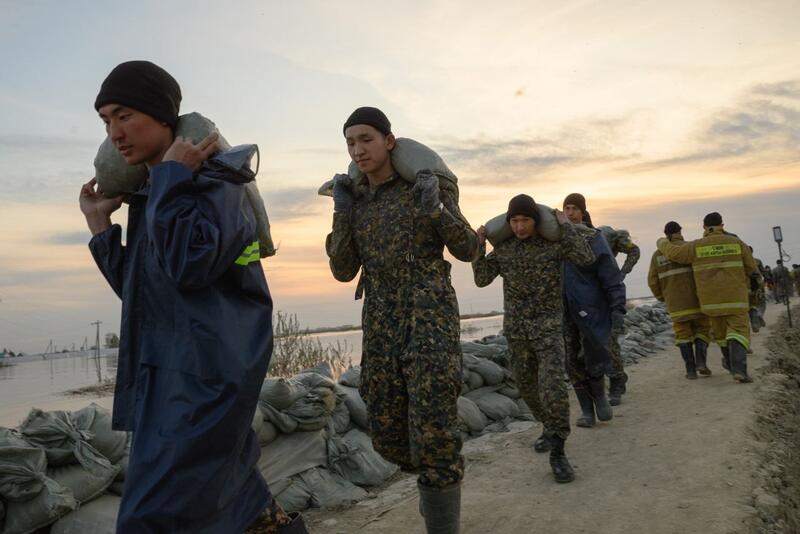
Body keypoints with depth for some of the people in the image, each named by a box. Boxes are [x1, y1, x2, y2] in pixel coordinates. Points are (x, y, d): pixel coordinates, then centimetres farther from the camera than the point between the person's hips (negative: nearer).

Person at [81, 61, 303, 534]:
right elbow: (138, 290, 16)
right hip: (167, 367, 9)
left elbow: (189, 265, -26)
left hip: (209, 369, -9)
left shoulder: (215, 178, -10)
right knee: (230, 488, 20)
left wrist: (172, 177, -16)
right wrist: (100, 222, 9)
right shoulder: (151, 193, 14)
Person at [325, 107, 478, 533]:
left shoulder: (427, 187, 1)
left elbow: (468, 250, 3)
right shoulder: (356, 202, 14)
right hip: (382, 328, 5)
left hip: (431, 320, -5)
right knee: (388, 436, 11)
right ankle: (440, 479, 44)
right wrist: (342, 211, -2)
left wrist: (434, 210, -14)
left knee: (432, 435, -13)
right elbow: (344, 271, 7)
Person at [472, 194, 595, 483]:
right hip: (516, 329, 4)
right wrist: (479, 245, -8)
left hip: (548, 326, -3)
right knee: (529, 388, 14)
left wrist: (565, 225, -15)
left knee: (553, 386, -21)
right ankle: (550, 429, 41)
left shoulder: (554, 241, -7)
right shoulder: (503, 248, 2)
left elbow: (586, 258, -21)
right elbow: (481, 280, 0)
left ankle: (557, 453, -11)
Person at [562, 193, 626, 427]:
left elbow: (612, 278, -6)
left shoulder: (594, 239, -4)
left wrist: (618, 312, -11)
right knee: (574, 364, 5)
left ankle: (600, 396, 28)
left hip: (591, 309, -3)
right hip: (563, 310, 3)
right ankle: (586, 410, 19)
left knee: (595, 358, -3)